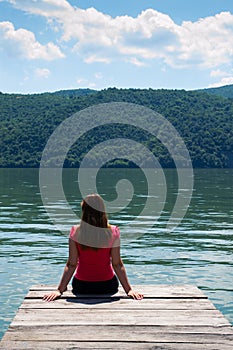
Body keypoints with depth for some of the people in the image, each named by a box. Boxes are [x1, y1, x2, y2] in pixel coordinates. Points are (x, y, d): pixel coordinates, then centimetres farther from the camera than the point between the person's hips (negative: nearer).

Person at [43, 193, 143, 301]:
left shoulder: (76, 232, -12)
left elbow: (71, 265, -10)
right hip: (107, 285, 0)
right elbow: (117, 264, -9)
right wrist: (129, 290, -2)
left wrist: (60, 290, -4)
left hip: (81, 285, 0)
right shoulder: (112, 232, -12)